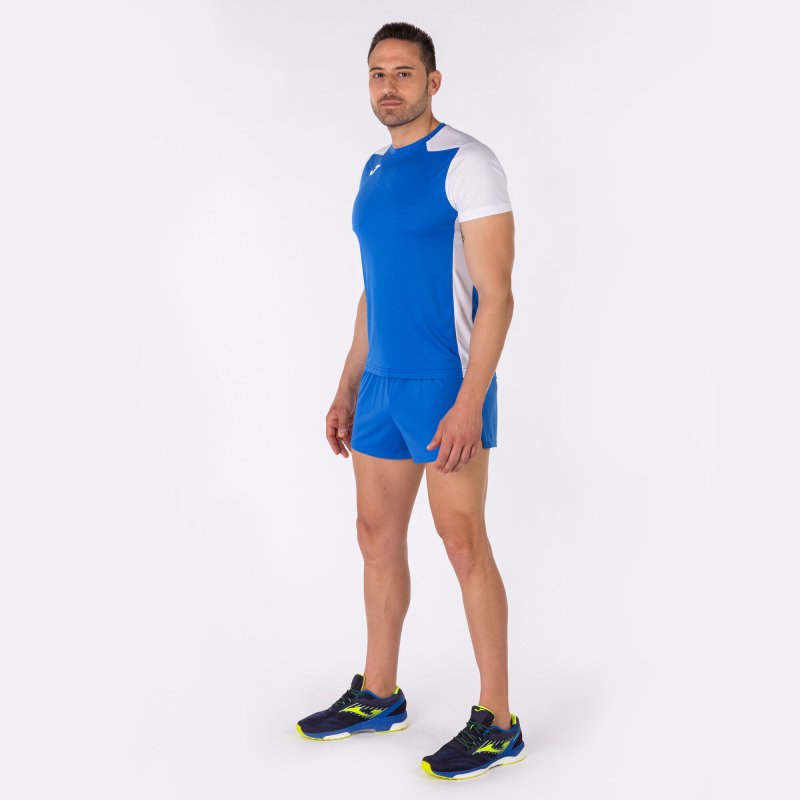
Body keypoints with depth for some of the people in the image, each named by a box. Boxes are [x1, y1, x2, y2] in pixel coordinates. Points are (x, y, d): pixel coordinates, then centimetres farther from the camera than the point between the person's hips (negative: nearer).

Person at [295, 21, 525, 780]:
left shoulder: (468, 163, -11)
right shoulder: (374, 173, 15)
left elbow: (497, 294, -17)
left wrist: (470, 405, -25)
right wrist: (347, 389, 16)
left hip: (448, 388, -8)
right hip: (385, 388, 8)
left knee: (463, 545, -5)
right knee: (377, 535, 12)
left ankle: (496, 720, 7)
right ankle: (377, 695, 26)